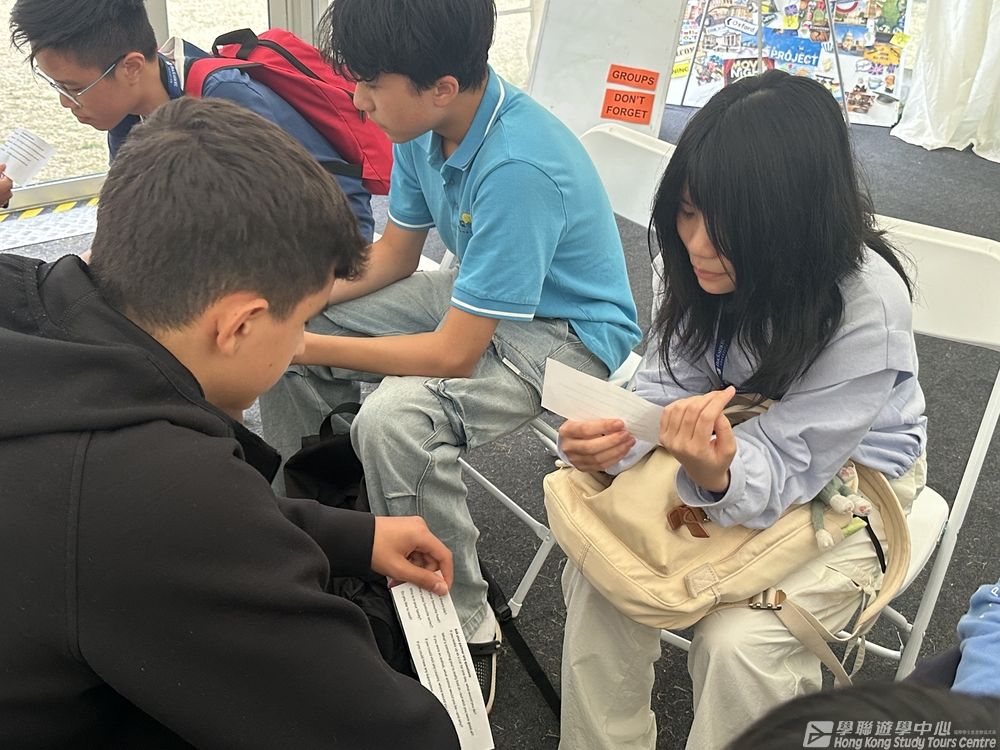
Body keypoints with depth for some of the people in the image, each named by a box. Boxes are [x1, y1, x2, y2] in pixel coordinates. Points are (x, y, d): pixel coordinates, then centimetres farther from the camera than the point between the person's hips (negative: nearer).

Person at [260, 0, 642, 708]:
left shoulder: (519, 167, -34)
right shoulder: (425, 127, -9)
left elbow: (453, 354, -29)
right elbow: (394, 255, 7)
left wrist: (308, 346, -22)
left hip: (569, 332, -8)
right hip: (474, 296, 9)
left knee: (395, 421, -34)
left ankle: (467, 633, -10)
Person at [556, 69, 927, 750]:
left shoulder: (866, 307, -32)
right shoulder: (706, 262, -18)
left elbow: (785, 466, -28)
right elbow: (669, 383, -10)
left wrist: (716, 476, -51)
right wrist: (613, 442, -32)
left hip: (846, 479, -4)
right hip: (734, 442, 4)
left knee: (738, 644, -23)